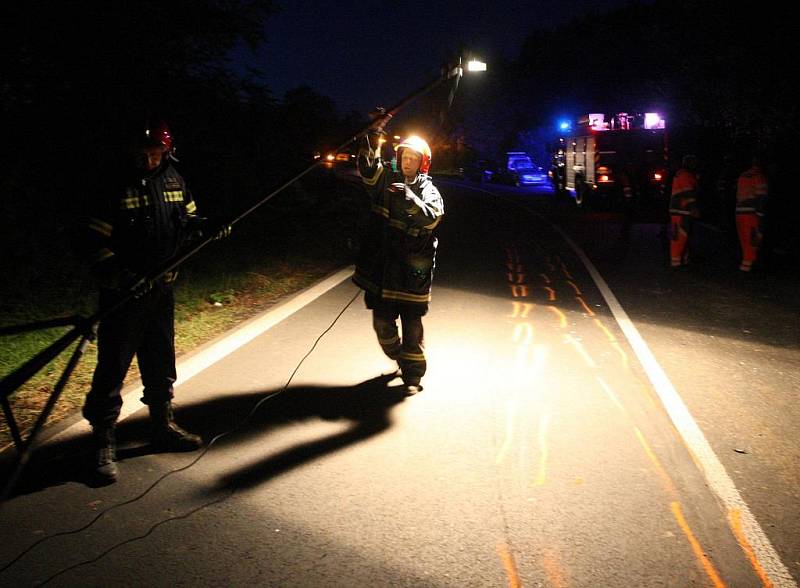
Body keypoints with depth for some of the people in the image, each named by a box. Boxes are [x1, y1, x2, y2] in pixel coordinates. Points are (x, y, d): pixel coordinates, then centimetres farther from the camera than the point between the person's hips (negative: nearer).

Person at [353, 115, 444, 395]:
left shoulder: (428, 190, 0)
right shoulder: (386, 181, 8)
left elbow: (432, 217, -18)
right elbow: (367, 167, -9)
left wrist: (408, 198, -30)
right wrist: (374, 139, -22)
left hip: (413, 270, -3)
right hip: (382, 267, 3)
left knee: (412, 325, 2)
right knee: (382, 322, 11)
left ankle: (413, 374, 17)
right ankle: (398, 356, 39)